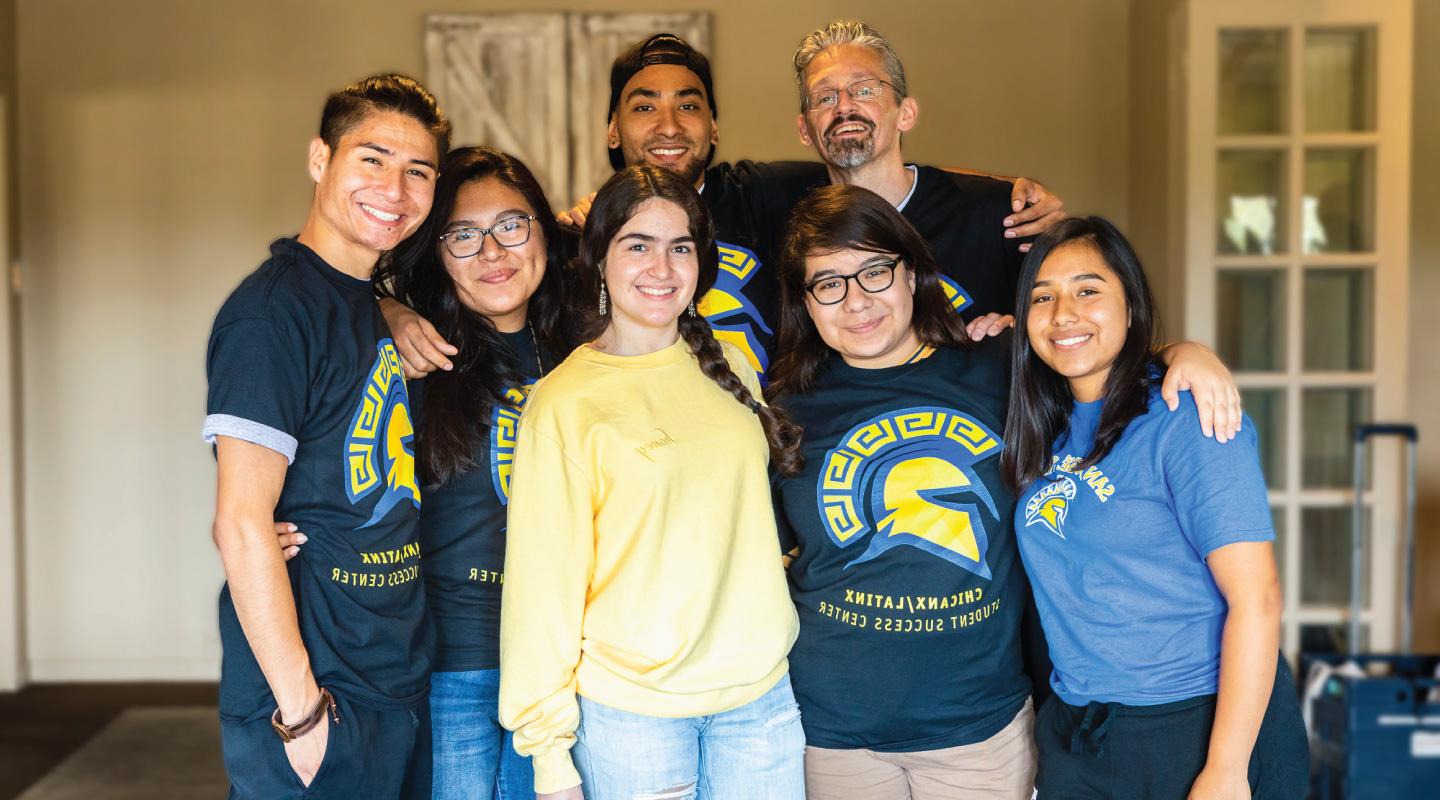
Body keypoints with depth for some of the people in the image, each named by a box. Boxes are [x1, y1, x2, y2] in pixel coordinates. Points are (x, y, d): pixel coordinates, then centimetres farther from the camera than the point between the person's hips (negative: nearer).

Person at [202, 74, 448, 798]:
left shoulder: (388, 304, 11)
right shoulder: (271, 310, -15)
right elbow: (242, 523, -19)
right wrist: (300, 710, -20)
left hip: (400, 685, 8)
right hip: (313, 695, -8)